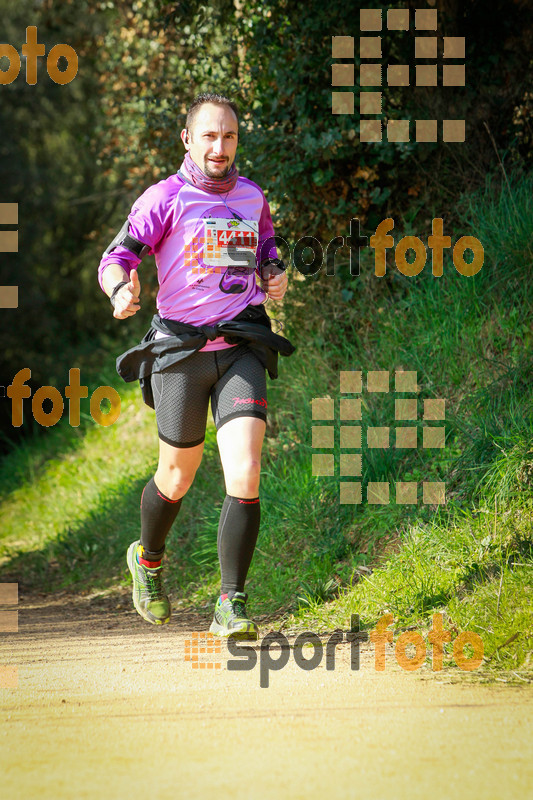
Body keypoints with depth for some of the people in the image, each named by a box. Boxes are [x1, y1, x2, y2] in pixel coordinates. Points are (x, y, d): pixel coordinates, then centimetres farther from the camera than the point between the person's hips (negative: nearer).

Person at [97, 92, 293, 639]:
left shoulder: (251, 196, 10)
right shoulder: (166, 198, -4)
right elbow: (117, 257, -11)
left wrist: (276, 275, 6)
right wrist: (122, 290, -34)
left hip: (241, 348, 2)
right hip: (181, 349, -2)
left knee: (244, 476, -15)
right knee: (177, 478, 10)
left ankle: (231, 608, -11)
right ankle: (148, 560, 43)